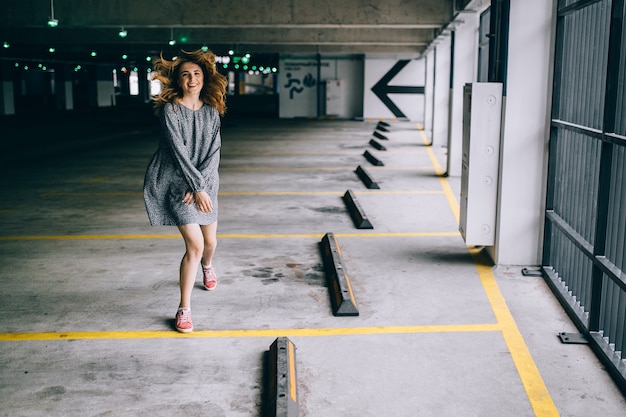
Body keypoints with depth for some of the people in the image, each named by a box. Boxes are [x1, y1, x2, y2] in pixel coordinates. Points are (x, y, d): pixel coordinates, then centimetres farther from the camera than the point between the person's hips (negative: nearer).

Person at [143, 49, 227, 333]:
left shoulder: (211, 112, 3)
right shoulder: (169, 110, -11)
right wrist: (197, 187, -20)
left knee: (210, 240, 16)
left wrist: (199, 186, -15)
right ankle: (184, 309, -3)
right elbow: (178, 151, -16)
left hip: (205, 181, 5)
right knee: (195, 245, -14)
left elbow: (214, 151, -3)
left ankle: (207, 266, 54)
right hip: (175, 182, -5)